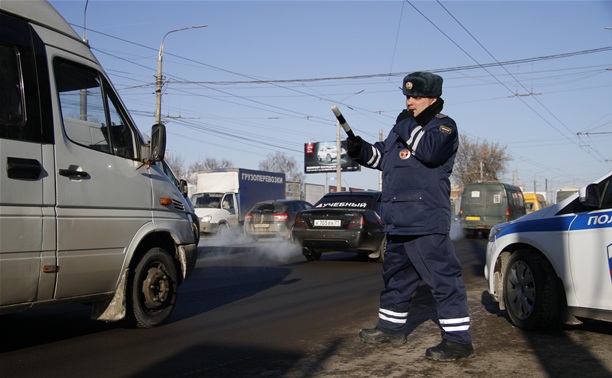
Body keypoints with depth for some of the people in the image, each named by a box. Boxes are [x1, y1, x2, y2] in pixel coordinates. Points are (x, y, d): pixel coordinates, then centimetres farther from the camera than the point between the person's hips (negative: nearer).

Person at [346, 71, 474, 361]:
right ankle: (391, 327, 33)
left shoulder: (443, 125, -4)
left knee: (443, 278, -9)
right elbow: (381, 156, 26)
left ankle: (458, 340, -5)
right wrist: (360, 149, 7)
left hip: (425, 221, -9)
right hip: (398, 221, 10)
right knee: (396, 276, 19)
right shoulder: (403, 126, 22)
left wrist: (408, 125, -12)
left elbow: (431, 151, -24)